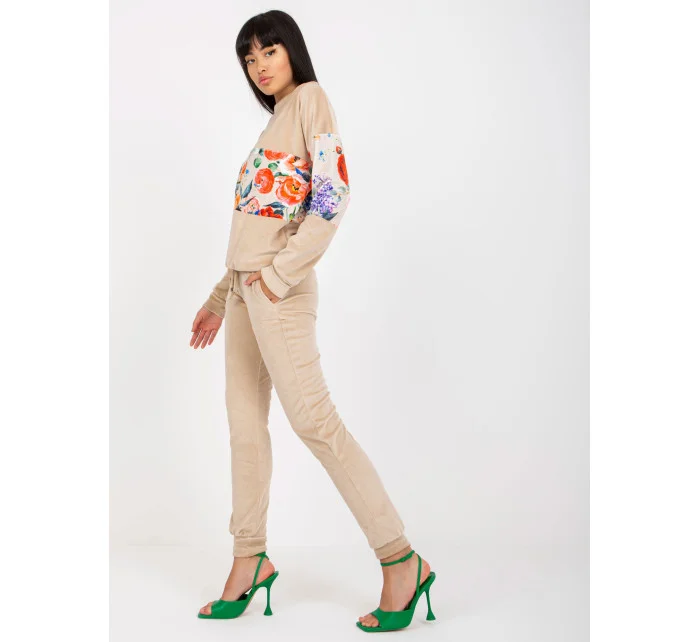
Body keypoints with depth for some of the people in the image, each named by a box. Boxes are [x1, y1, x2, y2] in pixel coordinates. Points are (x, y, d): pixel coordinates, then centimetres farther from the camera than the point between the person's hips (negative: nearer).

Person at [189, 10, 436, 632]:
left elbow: (332, 197, -15)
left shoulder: (311, 98, -2)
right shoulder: (272, 125, 22)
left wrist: (279, 275, -18)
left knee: (311, 416, -14)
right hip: (244, 283, 9)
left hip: (280, 286, -9)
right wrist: (219, 299, 22)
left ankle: (402, 560, -10)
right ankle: (251, 558, 17)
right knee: (245, 421, 8)